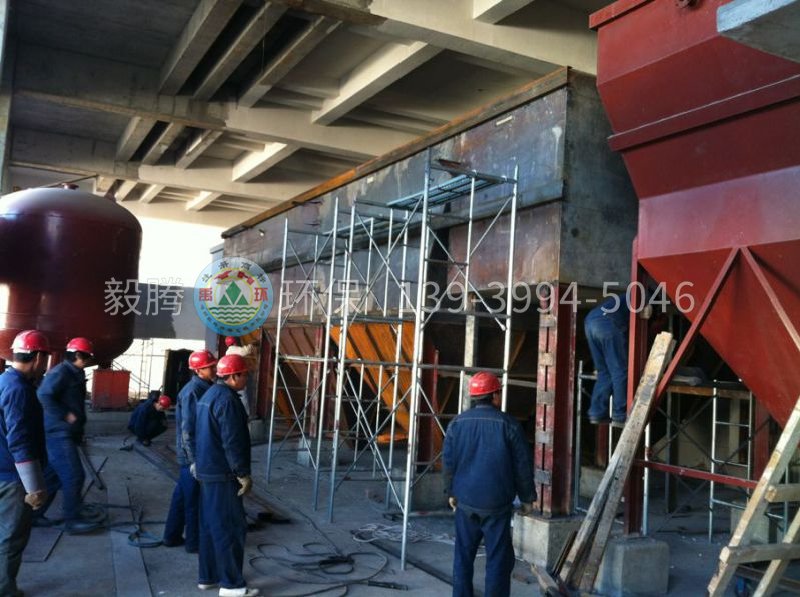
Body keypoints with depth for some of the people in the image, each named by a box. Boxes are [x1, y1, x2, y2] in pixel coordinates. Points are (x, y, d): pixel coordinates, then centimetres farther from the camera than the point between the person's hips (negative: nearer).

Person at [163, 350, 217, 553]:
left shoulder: (204, 388, 9)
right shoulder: (192, 392, -19)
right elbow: (187, 429, -22)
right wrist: (194, 459, -22)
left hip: (196, 453, 9)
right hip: (193, 454, -9)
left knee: (183, 495, 17)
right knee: (195, 499, 2)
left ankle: (172, 536, 28)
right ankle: (194, 542, 14)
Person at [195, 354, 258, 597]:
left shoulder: (210, 394, 14)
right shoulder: (227, 399, -20)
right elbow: (232, 442, -23)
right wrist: (243, 474, -18)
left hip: (208, 470, 10)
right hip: (222, 474, -10)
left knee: (211, 525, 16)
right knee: (230, 528, -4)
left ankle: (208, 577, 24)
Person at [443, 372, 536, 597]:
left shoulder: (457, 423, 0)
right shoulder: (508, 424, -10)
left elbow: (449, 462, 6)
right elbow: (522, 465, -5)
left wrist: (452, 492, 18)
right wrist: (527, 498, 6)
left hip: (465, 501, 4)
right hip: (497, 503, -3)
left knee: (463, 554, 14)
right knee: (498, 558, 5)